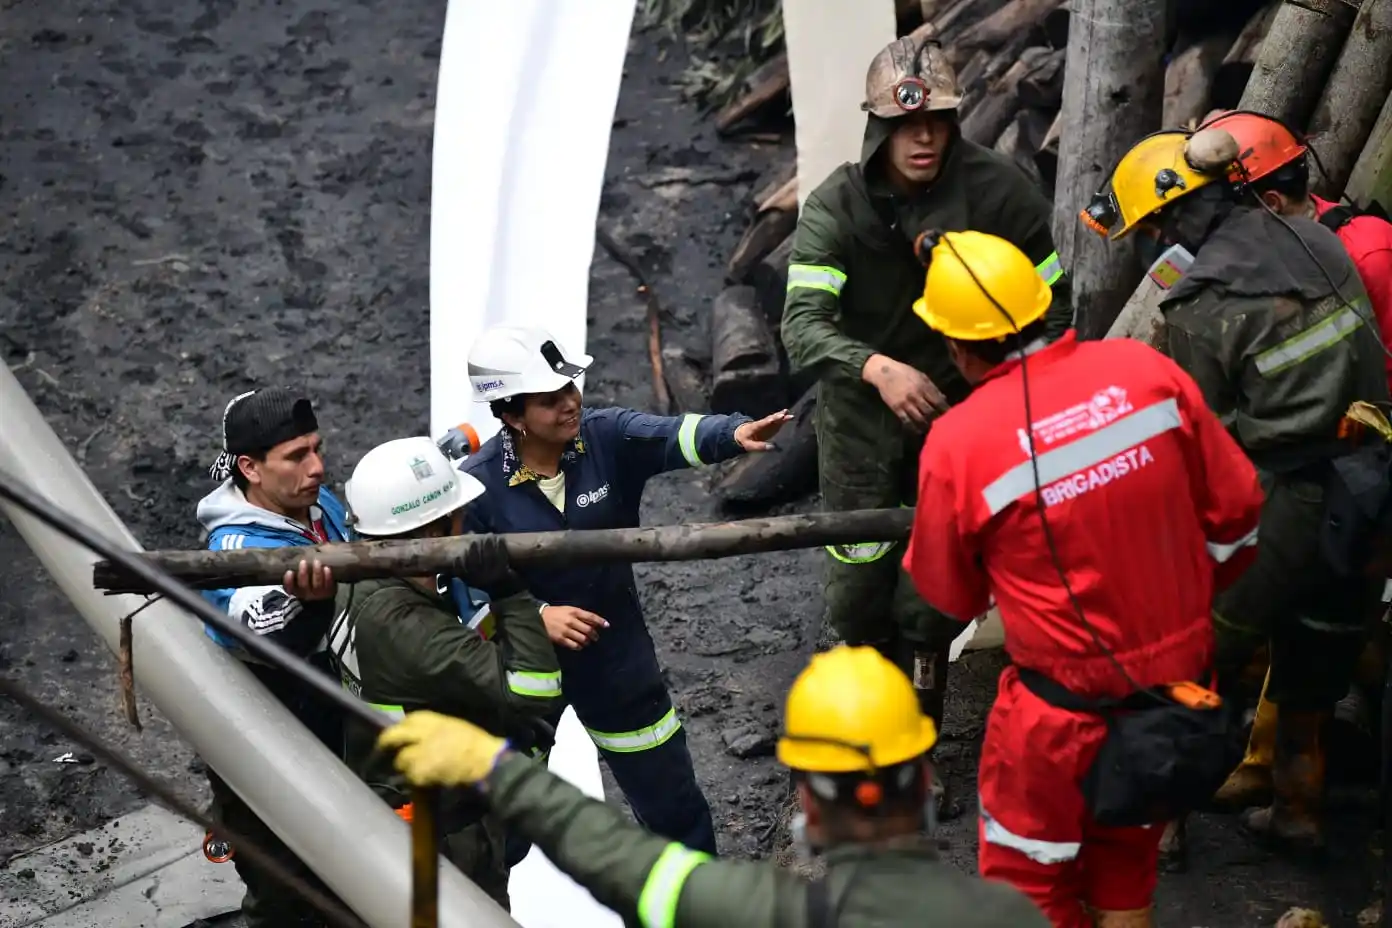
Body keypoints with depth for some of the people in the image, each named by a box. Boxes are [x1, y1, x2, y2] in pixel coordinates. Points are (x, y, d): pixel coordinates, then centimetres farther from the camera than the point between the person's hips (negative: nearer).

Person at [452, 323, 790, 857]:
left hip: (614, 649, 1)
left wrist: (734, 434, -57)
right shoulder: (477, 486, -21)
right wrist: (535, 616, -31)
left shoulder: (607, 437, -18)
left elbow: (674, 436, -37)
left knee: (668, 794, 13)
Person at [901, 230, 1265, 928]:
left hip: (1068, 705, -4)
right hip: (1182, 680, 5)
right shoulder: (1145, 369, -10)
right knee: (1126, 865, 26)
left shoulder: (958, 441, -18)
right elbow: (1236, 512, 0)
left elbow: (947, 595, -2)